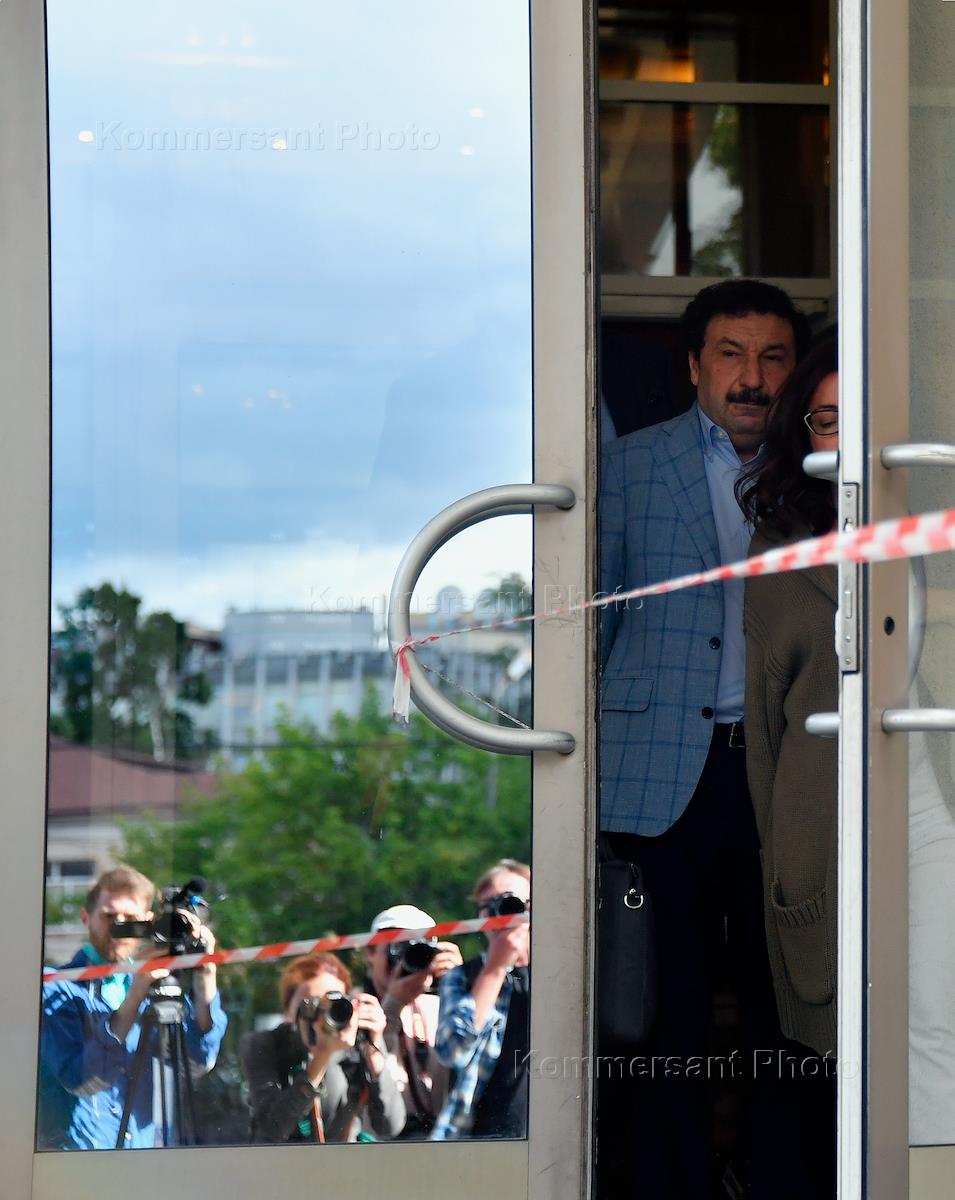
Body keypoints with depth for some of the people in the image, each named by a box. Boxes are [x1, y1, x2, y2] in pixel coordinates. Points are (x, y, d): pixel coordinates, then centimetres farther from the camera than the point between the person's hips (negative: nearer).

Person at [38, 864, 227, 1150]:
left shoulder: (153, 986, 11)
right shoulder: (56, 989, -3)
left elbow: (199, 1061, -4)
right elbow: (80, 1080, -16)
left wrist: (205, 973, -11)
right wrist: (134, 996, -22)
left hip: (143, 1146, 4)